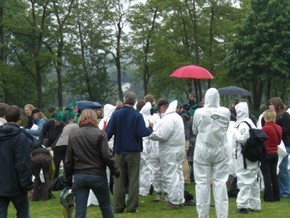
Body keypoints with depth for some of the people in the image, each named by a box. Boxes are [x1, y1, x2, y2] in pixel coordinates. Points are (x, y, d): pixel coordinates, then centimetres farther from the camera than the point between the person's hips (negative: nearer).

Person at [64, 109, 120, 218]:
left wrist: (68, 180, 13)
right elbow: (107, 156, -11)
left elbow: (68, 160, 6)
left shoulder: (73, 134, 6)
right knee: (105, 206, 14)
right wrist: (115, 170, 3)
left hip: (79, 176, 2)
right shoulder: (100, 134, -5)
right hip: (97, 175, -2)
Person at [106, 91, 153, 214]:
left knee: (119, 180, 10)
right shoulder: (137, 115, -11)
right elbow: (142, 133, -19)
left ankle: (118, 207, 9)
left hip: (119, 151, 2)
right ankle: (132, 207, 3)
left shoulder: (116, 114, -6)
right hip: (133, 151, -2)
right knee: (133, 180, 6)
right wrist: (150, 128, 1)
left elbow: (109, 132, -10)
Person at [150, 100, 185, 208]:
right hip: (179, 148, 10)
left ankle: (174, 201, 0)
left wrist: (151, 134, -5)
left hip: (170, 151, -10)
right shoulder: (178, 117, 14)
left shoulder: (168, 119, -18)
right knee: (178, 173, 14)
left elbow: (161, 135, -22)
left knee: (170, 176, -3)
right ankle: (180, 199, 20)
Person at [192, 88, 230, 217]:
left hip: (203, 151, -1)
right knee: (220, 183, 5)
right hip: (220, 151, 2)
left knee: (202, 183, 4)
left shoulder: (199, 113, -11)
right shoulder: (226, 112, -7)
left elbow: (194, 131, 3)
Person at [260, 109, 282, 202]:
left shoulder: (265, 128, -18)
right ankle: (276, 196, 17)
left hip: (266, 154, -6)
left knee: (267, 176, 0)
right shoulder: (278, 128, 1)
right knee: (274, 175, 13)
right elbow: (279, 141, 12)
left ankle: (269, 197, 0)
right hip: (275, 153, 6)